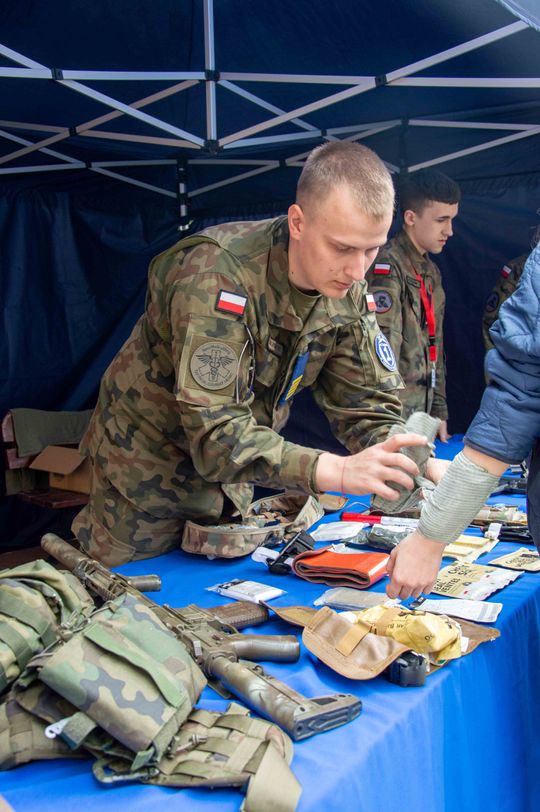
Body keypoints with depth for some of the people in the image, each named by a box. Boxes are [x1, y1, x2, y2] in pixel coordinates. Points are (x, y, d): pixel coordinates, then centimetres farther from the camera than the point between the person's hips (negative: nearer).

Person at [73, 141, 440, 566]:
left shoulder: (348, 291, -12)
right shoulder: (216, 274, -32)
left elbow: (369, 407, -9)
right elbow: (214, 430, -37)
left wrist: (415, 465, -30)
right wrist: (338, 471, -47)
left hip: (224, 469, 6)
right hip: (148, 463, -5)